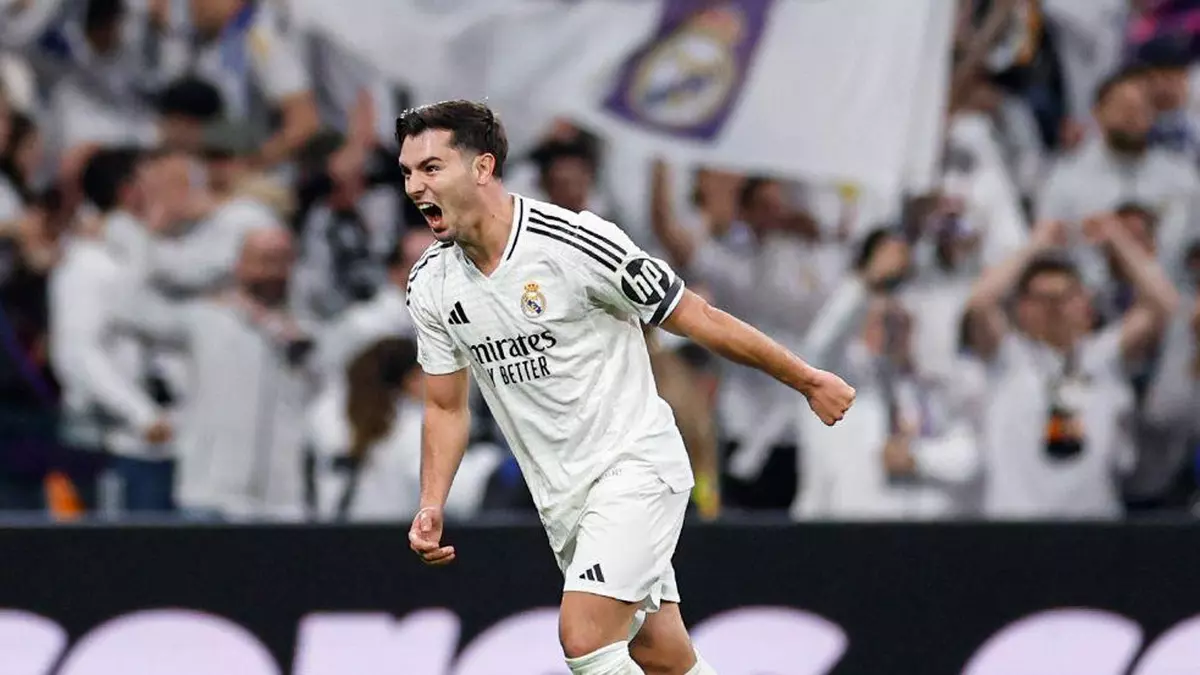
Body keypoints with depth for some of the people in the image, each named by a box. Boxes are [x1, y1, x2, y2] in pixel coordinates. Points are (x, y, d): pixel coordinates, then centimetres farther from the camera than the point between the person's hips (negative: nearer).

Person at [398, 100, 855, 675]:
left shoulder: (575, 242, -18)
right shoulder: (430, 287, 0)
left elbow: (697, 319, -10)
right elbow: (446, 406, 13)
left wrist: (807, 380, -2)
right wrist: (431, 507, -1)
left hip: (635, 463, -6)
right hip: (562, 498, 6)